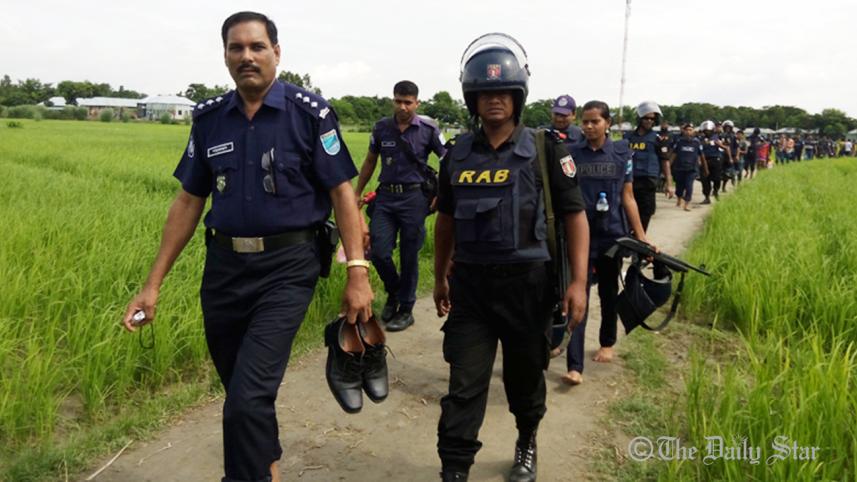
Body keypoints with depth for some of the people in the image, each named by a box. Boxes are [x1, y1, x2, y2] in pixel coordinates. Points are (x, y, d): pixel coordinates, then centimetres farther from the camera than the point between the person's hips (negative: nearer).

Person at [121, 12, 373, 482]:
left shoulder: (308, 112, -6)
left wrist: (357, 272, -13)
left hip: (286, 268, -5)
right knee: (241, 393, 18)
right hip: (223, 266, 5)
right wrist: (153, 283, 7)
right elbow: (188, 202, 9)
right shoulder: (209, 118, 6)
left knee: (248, 398, -12)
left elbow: (341, 191, -6)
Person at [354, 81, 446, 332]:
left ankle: (406, 309, 19)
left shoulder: (428, 129, -4)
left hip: (414, 198, -2)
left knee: (409, 256, 4)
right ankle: (393, 292, 25)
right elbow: (370, 162, 15)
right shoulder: (381, 128, 4)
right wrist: (357, 192, 17)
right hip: (385, 197, 3)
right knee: (379, 252, -5)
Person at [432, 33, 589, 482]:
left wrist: (578, 281, -11)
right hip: (470, 285, 2)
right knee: (464, 385, 3)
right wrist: (440, 277, 17)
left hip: (526, 283, -1)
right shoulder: (457, 154, 3)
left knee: (524, 378, 17)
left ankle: (527, 446, 44)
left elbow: (574, 216, -4)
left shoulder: (545, 151, -6)